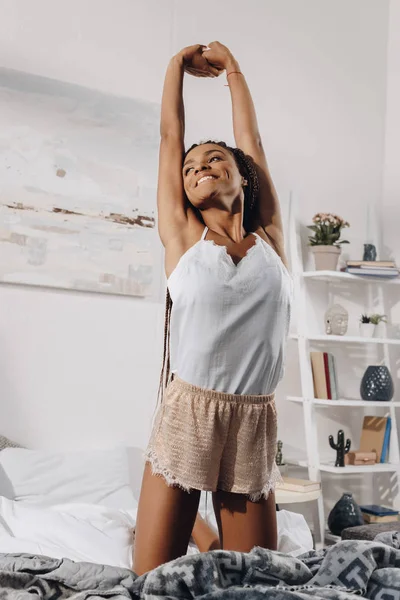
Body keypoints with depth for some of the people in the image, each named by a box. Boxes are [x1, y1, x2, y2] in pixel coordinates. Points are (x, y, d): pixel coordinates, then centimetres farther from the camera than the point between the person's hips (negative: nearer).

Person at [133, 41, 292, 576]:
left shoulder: (269, 237, 9)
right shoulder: (183, 236, 5)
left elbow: (251, 139, 15)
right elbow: (171, 134, 12)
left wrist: (231, 65, 26)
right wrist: (179, 63, 24)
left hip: (255, 422, 2)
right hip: (186, 413, -1)